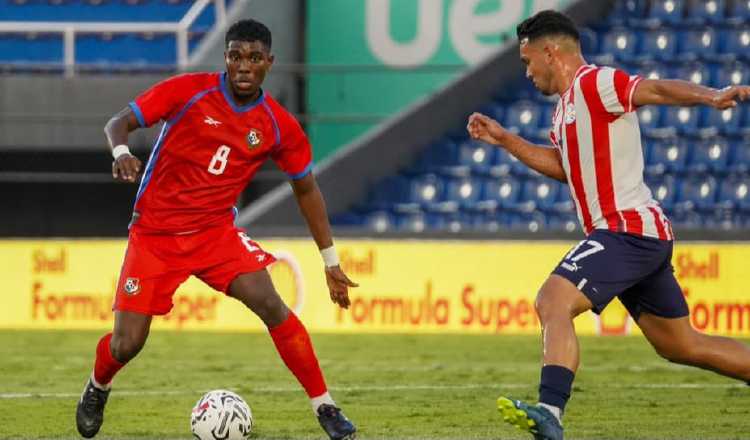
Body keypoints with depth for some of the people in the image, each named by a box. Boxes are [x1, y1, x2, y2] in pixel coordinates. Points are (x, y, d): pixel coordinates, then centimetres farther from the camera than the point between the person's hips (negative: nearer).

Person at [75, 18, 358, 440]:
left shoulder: (279, 125, -4)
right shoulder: (188, 90, -12)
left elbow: (307, 189, 9)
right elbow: (119, 122, -9)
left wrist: (331, 261, 9)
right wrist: (121, 151, -33)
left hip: (216, 231, 1)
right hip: (155, 234, -1)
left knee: (272, 305, -21)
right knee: (127, 344, -5)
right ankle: (97, 390, 31)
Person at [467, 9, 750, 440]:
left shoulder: (595, 83, -10)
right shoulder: (570, 101, 20)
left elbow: (658, 89, -24)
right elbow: (562, 165, 32)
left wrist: (711, 96, -42)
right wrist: (505, 140, 27)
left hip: (627, 229, -11)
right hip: (643, 233, 11)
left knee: (553, 303, -23)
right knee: (682, 346, 16)